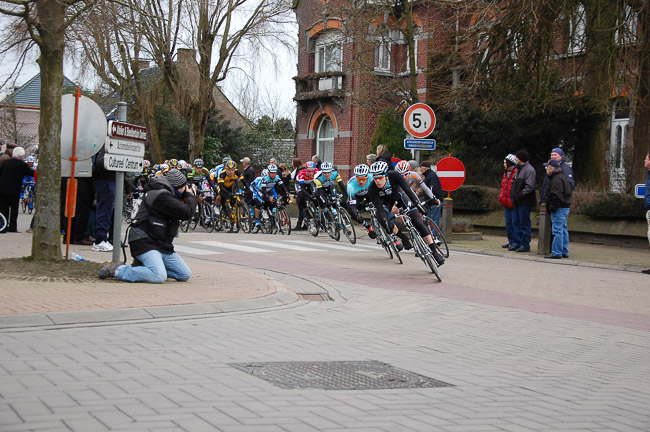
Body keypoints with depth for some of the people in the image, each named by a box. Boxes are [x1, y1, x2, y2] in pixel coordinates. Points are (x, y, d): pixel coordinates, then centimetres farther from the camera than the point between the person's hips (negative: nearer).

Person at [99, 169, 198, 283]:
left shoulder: (165, 193, 15)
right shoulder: (160, 195, -16)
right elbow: (186, 213, -20)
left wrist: (187, 197, 10)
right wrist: (191, 196, -2)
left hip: (162, 245, 11)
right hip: (144, 243, -11)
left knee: (185, 275, 4)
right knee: (159, 277, -30)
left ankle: (142, 265, 12)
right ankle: (118, 270, -12)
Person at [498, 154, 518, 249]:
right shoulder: (506, 174, 16)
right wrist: (501, 198, 16)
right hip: (507, 204, 9)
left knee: (515, 222, -5)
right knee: (508, 223, 13)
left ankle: (515, 243, -1)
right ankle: (511, 241, 21)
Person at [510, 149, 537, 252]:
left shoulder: (529, 170, -13)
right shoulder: (518, 169, 16)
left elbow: (529, 187, -20)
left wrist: (520, 195, -19)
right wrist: (513, 194, 12)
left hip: (525, 202, -9)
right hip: (517, 201, 9)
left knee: (524, 223, -5)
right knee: (517, 223, 13)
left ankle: (525, 245, 0)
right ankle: (518, 243, 21)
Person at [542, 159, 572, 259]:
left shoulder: (556, 179, -16)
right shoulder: (562, 177, 16)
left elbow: (557, 195, -22)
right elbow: (569, 192, 23)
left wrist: (552, 207, -19)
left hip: (559, 209, -11)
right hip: (565, 207, 11)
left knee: (557, 230, -9)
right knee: (563, 230, 14)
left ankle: (556, 253, -8)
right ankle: (564, 252, 19)